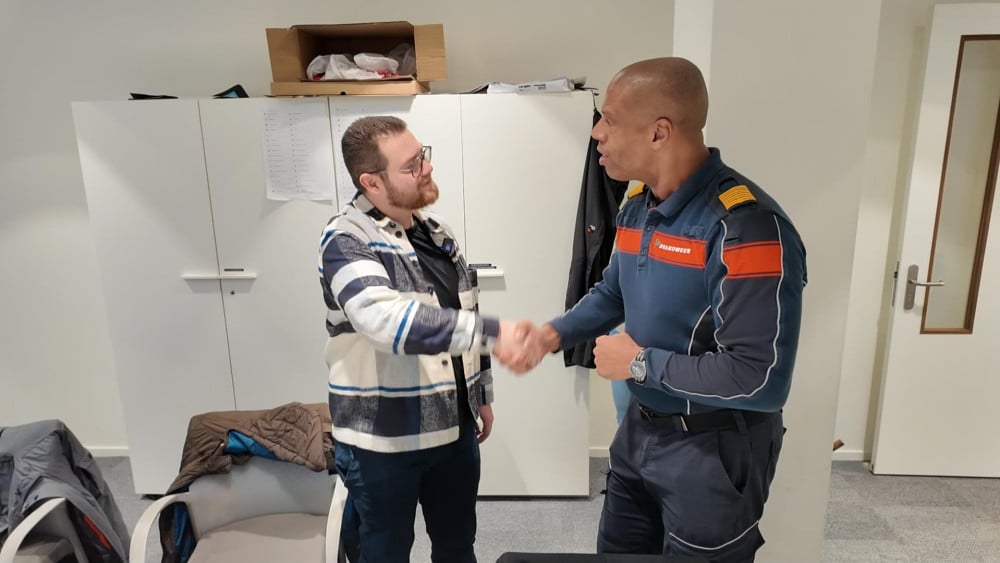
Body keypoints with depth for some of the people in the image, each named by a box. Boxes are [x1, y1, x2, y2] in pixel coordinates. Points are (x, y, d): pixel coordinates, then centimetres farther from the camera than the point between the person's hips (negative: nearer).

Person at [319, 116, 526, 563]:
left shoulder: (436, 229, 5)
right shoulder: (346, 240, -18)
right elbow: (388, 320, -36)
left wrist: (481, 393, 16)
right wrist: (491, 333, -41)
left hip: (453, 427, 6)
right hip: (382, 440, -6)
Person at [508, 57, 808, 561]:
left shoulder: (746, 226, -28)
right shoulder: (637, 207, 1)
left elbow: (760, 381, -31)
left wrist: (641, 363, -21)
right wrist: (554, 334, -3)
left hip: (711, 450, -8)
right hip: (640, 428, 8)